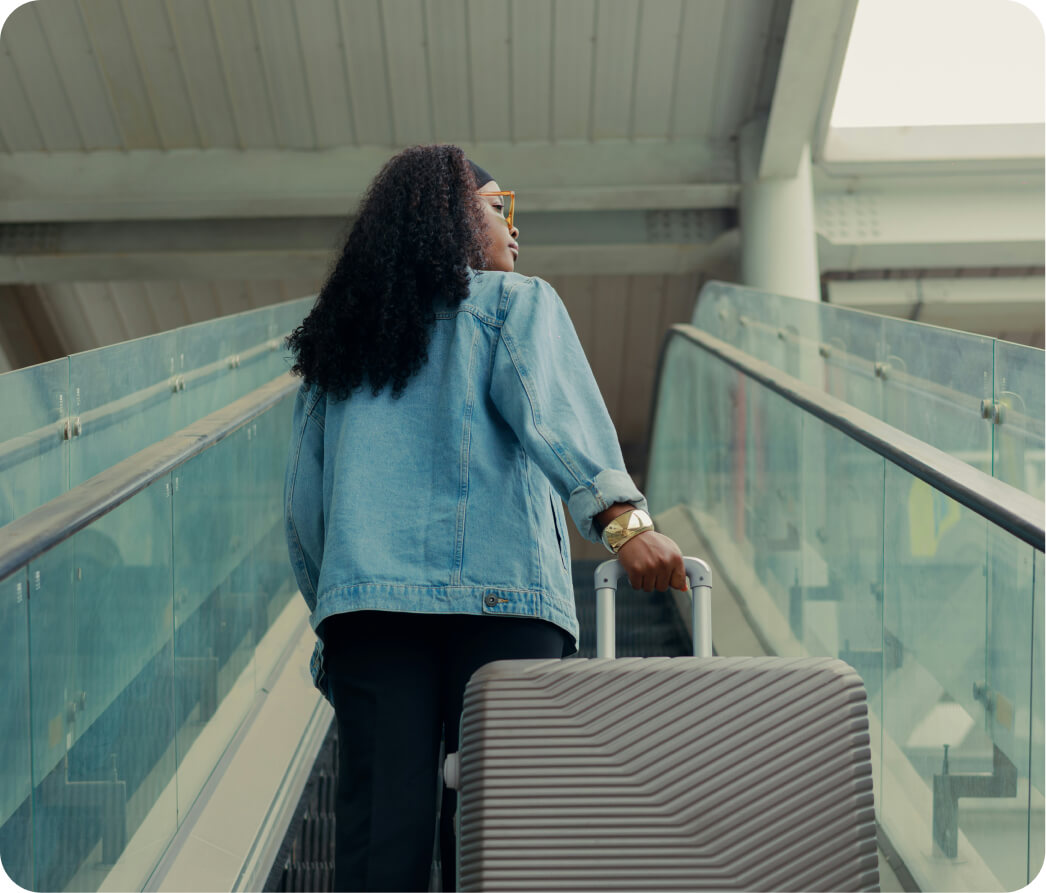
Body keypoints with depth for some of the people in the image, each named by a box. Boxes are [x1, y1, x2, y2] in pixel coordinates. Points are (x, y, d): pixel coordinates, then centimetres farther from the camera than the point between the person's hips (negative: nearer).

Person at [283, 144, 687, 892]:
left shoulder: (336, 339, 25)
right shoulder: (515, 301, 12)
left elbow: (304, 507, 21)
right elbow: (549, 408, -10)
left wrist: (332, 615, 29)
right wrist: (623, 516, -24)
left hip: (364, 598, 4)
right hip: (499, 595, -4)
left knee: (379, 832, -4)